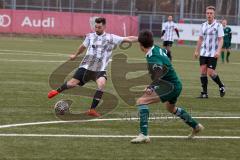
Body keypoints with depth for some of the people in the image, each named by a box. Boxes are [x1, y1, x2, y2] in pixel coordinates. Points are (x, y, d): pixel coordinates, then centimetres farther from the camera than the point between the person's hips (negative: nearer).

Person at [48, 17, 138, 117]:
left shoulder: (111, 38, 0)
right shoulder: (90, 36, 8)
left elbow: (128, 39, -4)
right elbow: (83, 47, 27)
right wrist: (75, 55, 41)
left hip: (100, 69, -2)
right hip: (86, 67, 2)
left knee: (101, 84, -29)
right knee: (73, 83, -3)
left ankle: (92, 110, -19)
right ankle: (58, 91, 31)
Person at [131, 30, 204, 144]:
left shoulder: (152, 59, -26)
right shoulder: (158, 49, 1)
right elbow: (166, 52, 23)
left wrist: (151, 87, -50)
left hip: (170, 86, -10)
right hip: (176, 84, 10)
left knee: (141, 101, -17)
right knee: (171, 108, 37)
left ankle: (144, 134, -24)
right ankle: (196, 126, 51)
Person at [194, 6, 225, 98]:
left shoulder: (218, 26, -6)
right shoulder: (203, 25, 9)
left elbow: (221, 40, -10)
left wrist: (218, 51, -22)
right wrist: (196, 51, 17)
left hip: (213, 54, -5)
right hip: (203, 53, 5)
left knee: (210, 72, -11)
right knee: (203, 71, -3)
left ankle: (221, 87, 14)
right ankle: (204, 93, 3)